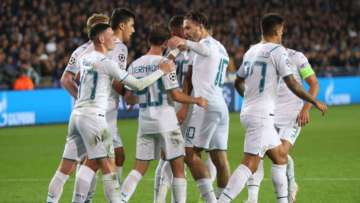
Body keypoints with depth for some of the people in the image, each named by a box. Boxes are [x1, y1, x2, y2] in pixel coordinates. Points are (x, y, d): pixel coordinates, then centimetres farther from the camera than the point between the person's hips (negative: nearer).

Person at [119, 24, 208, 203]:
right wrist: (197, 100, 0)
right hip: (166, 121, -5)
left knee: (139, 168, 7)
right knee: (178, 167, 4)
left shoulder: (135, 65, 5)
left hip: (145, 121, 5)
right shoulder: (164, 63, -10)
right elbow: (175, 95, -14)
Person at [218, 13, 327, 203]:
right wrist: (316, 102, -1)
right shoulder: (277, 51, -9)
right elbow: (292, 85, -12)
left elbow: (238, 82, 26)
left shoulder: (251, 51, 14)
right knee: (250, 164, -13)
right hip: (262, 114, -9)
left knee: (280, 158, 18)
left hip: (248, 111, 9)